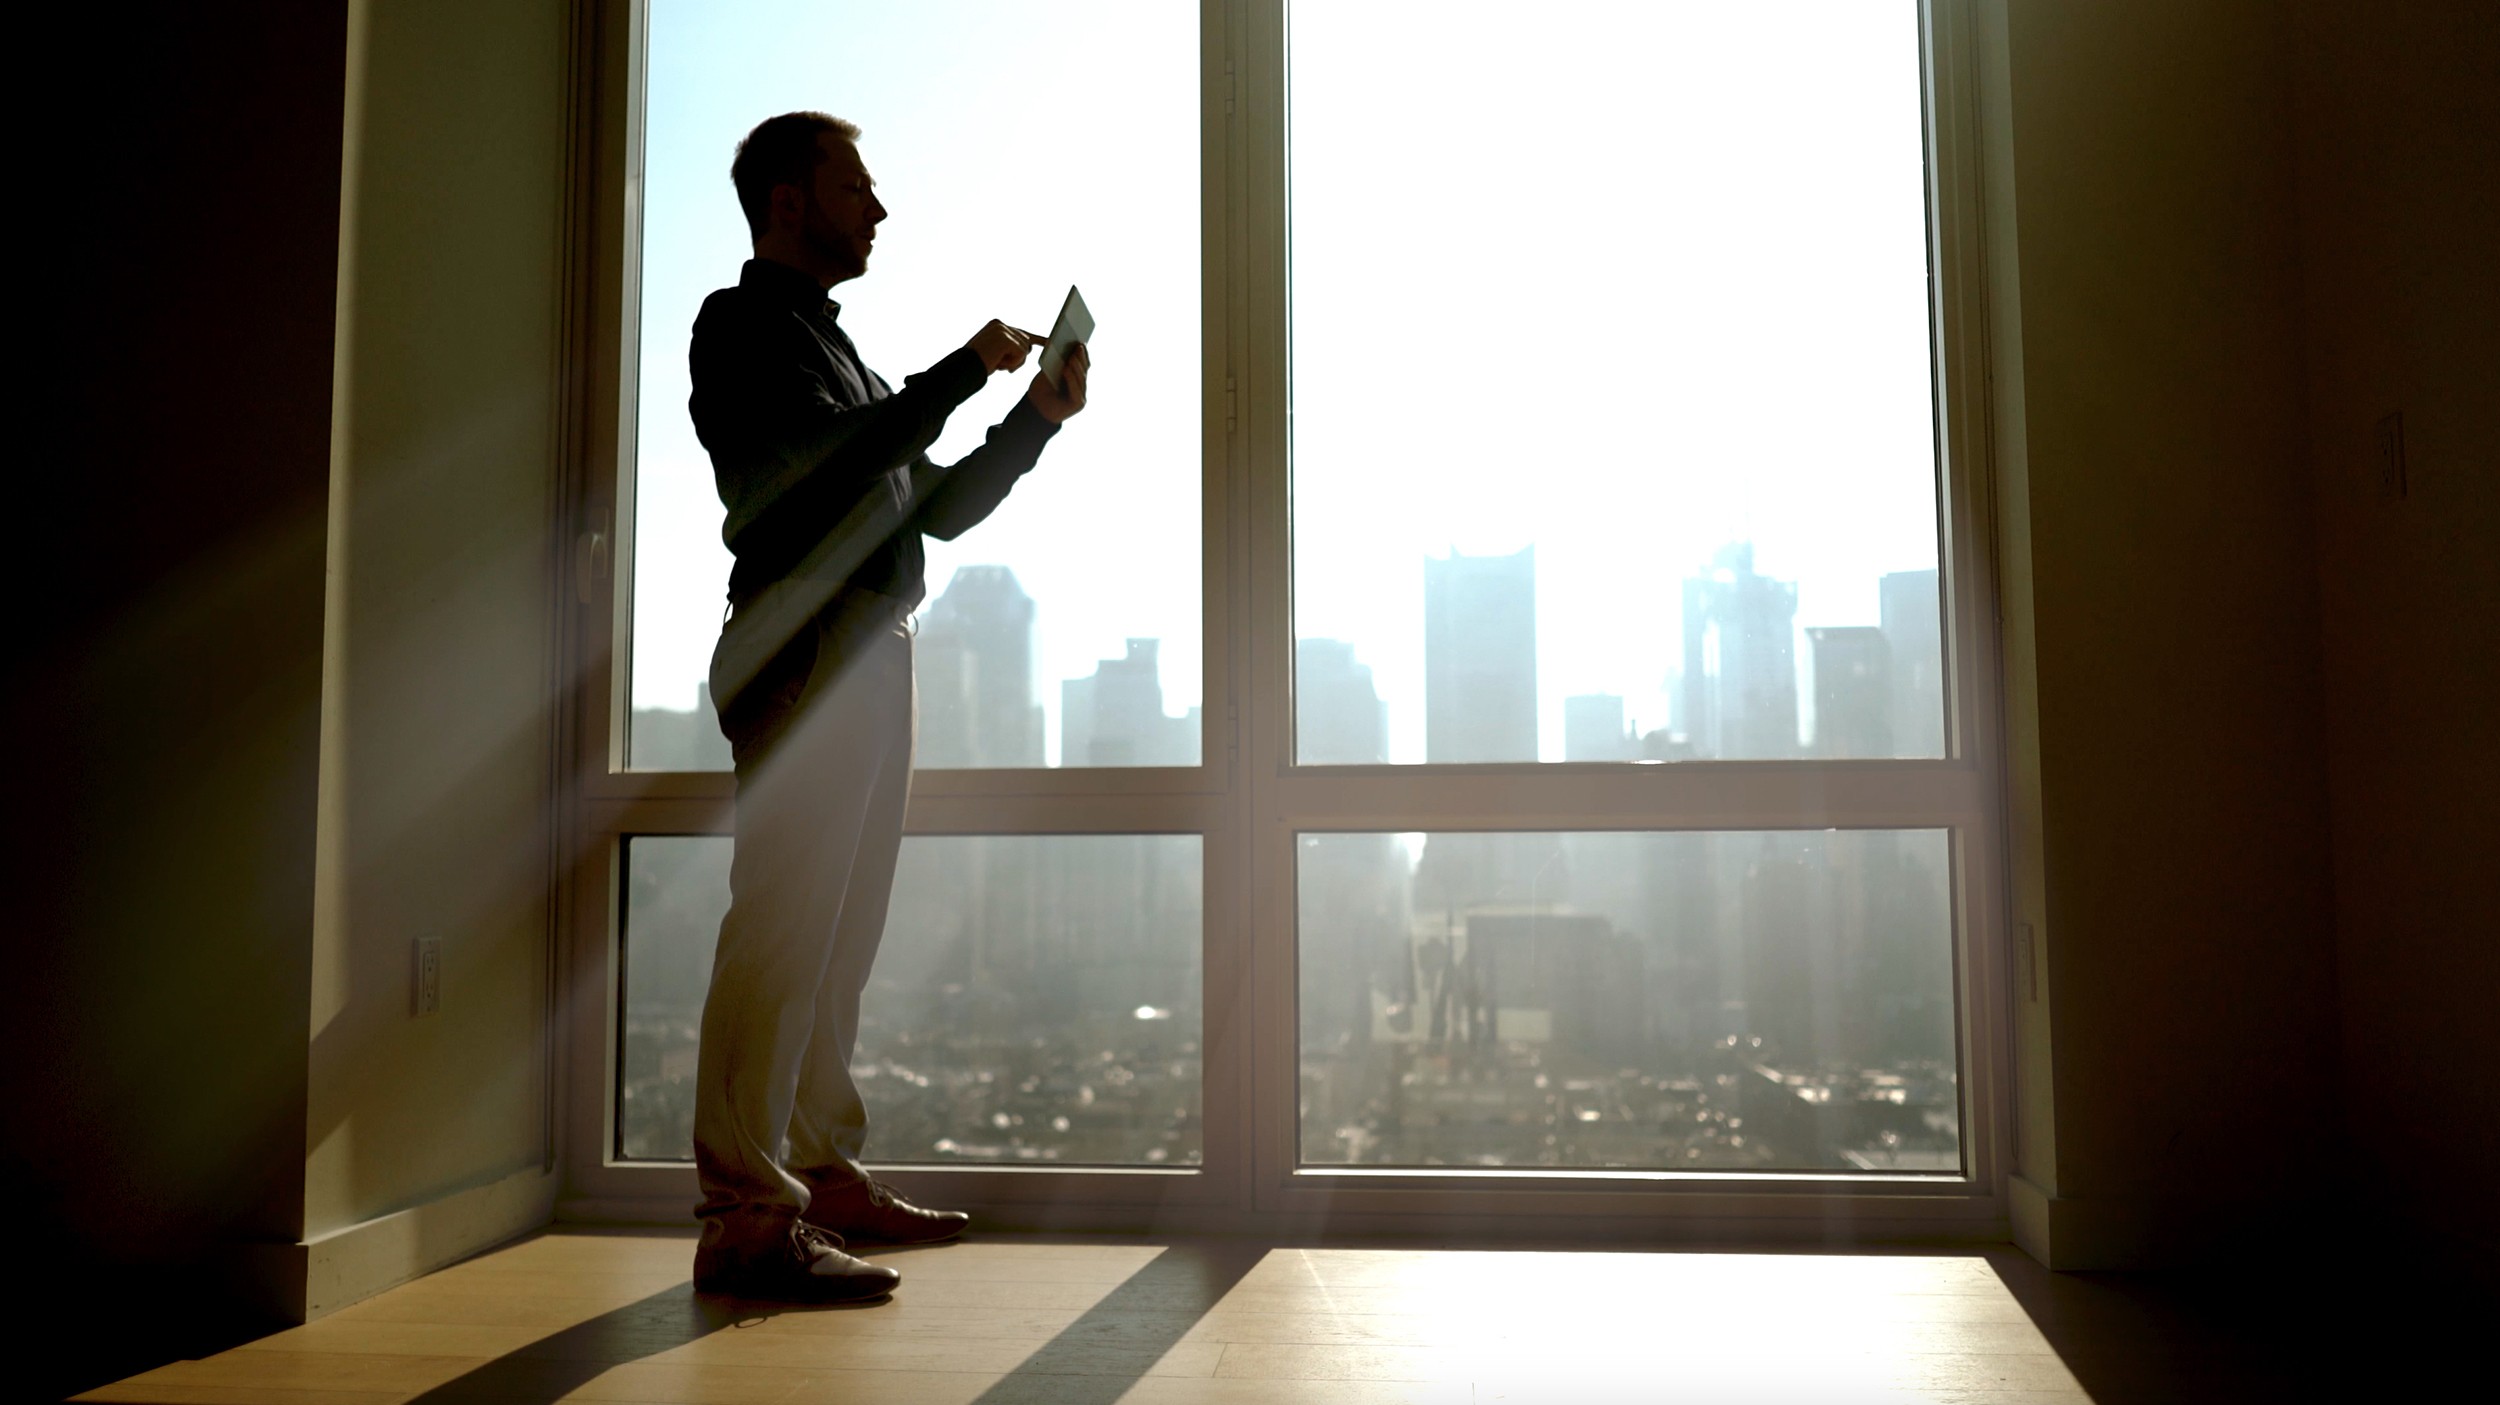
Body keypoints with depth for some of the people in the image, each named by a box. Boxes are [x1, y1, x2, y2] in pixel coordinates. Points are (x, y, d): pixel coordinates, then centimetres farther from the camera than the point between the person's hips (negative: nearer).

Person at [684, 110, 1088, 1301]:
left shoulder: (831, 344, 27)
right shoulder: (745, 323, 1)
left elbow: (940, 508, 24)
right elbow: (837, 457, -16)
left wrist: (1036, 421, 13)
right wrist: (964, 371, -8)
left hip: (870, 649, 9)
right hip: (802, 645, -9)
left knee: (841, 930, 10)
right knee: (782, 925, -13)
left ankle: (825, 1172, 17)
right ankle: (744, 1214, -12)